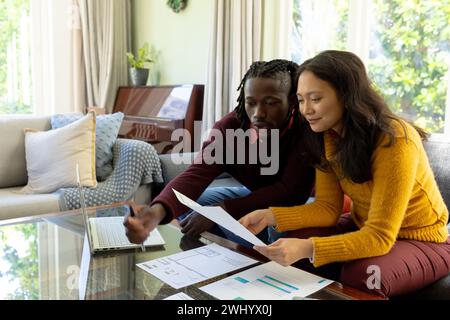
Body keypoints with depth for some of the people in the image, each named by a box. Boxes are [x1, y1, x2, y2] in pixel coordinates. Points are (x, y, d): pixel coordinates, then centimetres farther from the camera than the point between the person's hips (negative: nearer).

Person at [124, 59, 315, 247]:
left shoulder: (306, 127, -30)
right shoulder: (230, 126, -21)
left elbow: (291, 191, -31)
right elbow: (196, 174, -32)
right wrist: (157, 211, -54)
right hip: (255, 195, 4)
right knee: (189, 205, -9)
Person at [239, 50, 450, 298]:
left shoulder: (395, 140, -30)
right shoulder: (327, 136, -8)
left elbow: (380, 237, -32)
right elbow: (328, 207, -6)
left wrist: (307, 248, -45)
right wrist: (270, 216, -21)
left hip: (421, 241, -5)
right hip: (366, 229, 6)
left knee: (359, 277, -33)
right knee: (292, 245, -16)